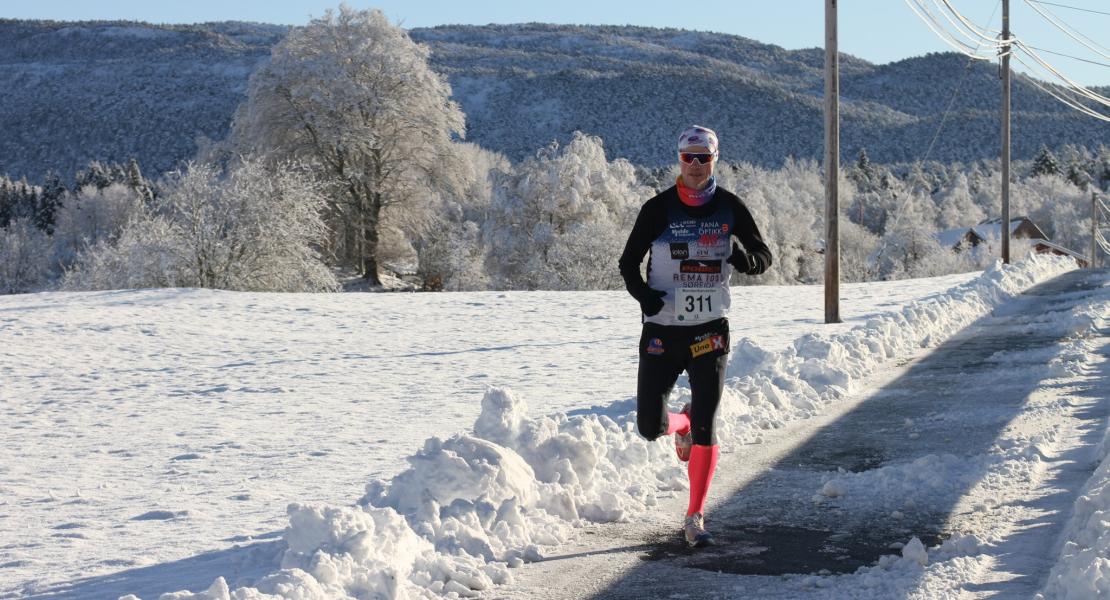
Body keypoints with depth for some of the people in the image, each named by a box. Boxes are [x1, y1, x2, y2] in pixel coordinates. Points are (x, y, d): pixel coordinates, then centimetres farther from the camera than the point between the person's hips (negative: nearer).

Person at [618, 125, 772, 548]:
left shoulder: (730, 207, 1)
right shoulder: (658, 208, -4)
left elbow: (764, 257, 5)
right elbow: (628, 262, 2)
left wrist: (743, 257, -19)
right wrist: (642, 293, -19)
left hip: (710, 333, 0)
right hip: (661, 331, 0)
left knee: (705, 428, -5)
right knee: (649, 428, -1)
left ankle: (695, 518, 6)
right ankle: (681, 424, 37)